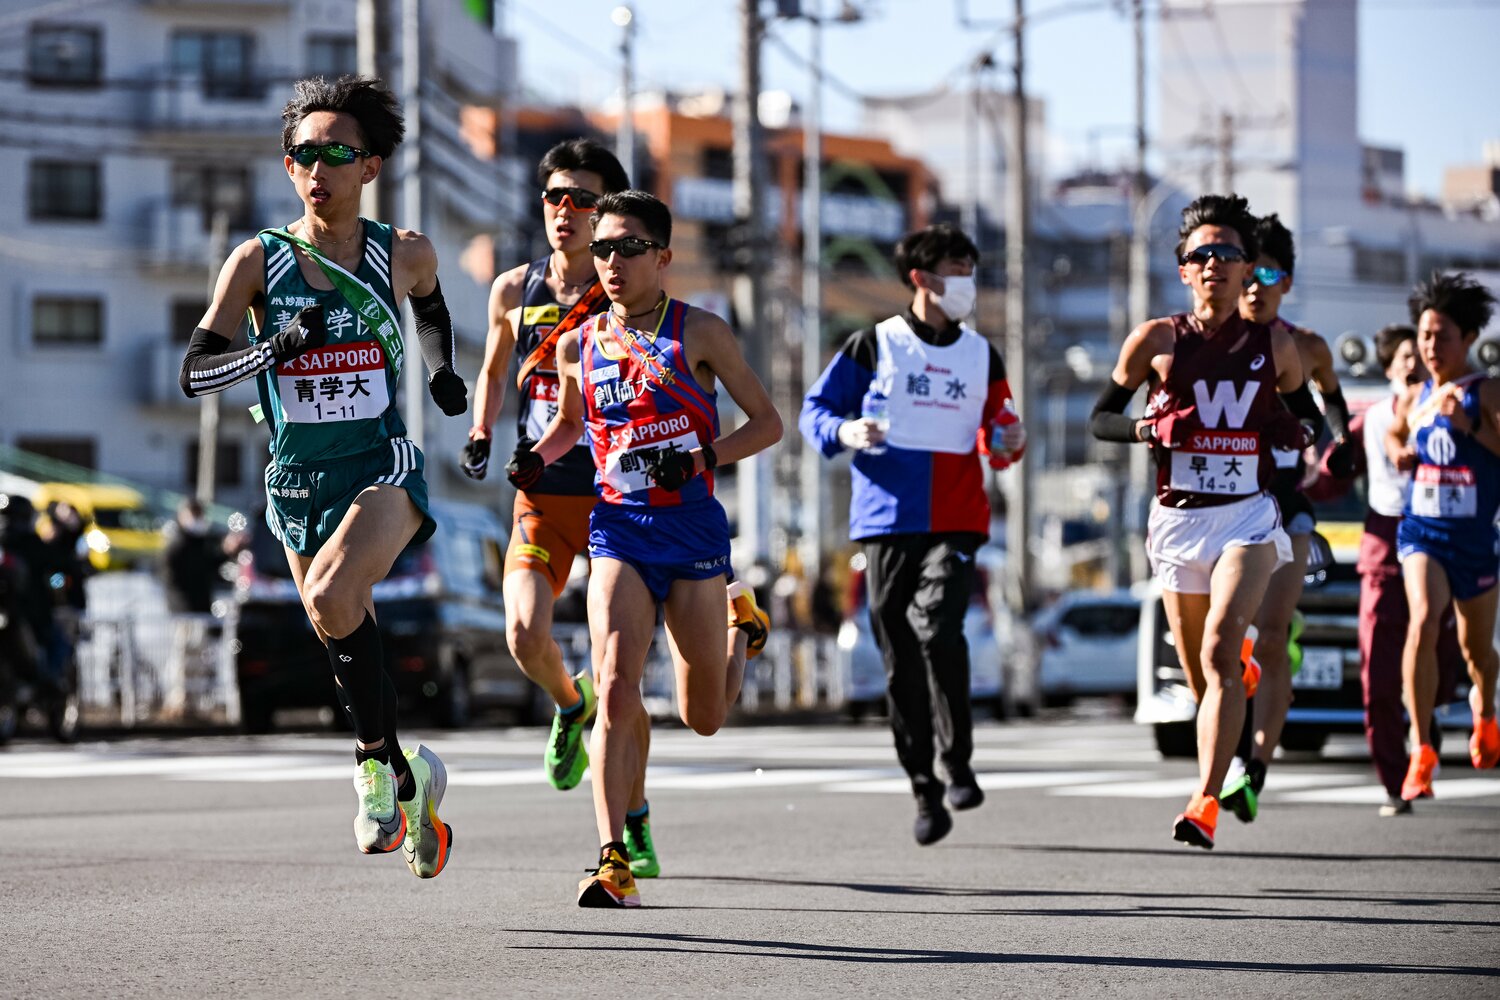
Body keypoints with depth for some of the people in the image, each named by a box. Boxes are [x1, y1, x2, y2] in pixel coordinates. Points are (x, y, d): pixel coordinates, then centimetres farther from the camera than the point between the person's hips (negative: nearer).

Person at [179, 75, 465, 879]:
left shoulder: (403, 255, -2)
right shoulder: (257, 261, -4)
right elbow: (195, 372, -7)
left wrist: (440, 370, 8)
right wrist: (277, 346, -22)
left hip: (382, 467, -3)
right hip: (297, 479, 3)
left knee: (333, 599, -30)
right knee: (346, 641, 12)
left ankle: (376, 757, -14)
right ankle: (408, 782, 35)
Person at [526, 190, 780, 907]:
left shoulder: (698, 333, -3)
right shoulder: (577, 345, 7)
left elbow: (767, 423, 2)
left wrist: (703, 458, -14)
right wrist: (536, 458, 6)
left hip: (692, 525, -1)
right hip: (618, 529, 1)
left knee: (704, 719, 11)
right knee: (616, 693, -19)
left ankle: (742, 625, 45)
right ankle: (614, 861, -20)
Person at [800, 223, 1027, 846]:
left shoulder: (981, 355, 13)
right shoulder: (874, 345, 3)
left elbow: (992, 434, 19)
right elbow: (815, 409, 5)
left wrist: (1006, 443, -3)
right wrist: (844, 432, -15)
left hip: (956, 520, 1)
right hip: (887, 519, -1)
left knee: (938, 628, -21)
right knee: (900, 657, 1)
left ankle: (958, 764, -9)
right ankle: (924, 790, 9)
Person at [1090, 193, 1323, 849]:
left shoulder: (1276, 346, 3)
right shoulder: (1156, 341, -1)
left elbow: (1309, 415, 19)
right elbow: (1100, 418, 7)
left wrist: (1301, 431, -5)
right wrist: (1146, 430, -14)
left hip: (1248, 518, -2)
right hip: (1178, 519, 2)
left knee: (1219, 654, -23)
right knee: (1203, 681, 13)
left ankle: (1206, 802, -26)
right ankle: (1245, 671, 52)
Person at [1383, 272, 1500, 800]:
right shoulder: (1414, 399, 6)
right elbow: (1394, 434, 27)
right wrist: (1400, 451, 6)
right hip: (1421, 532, 1)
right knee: (1423, 622, -22)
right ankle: (1420, 751, -22)